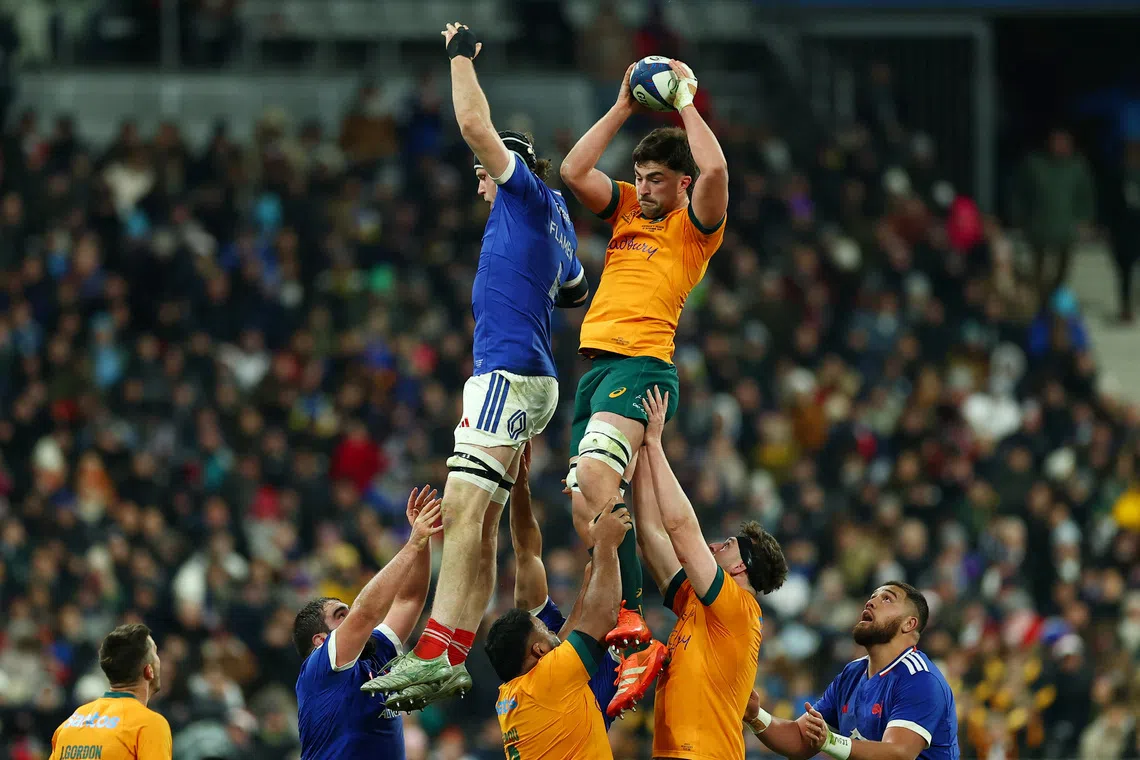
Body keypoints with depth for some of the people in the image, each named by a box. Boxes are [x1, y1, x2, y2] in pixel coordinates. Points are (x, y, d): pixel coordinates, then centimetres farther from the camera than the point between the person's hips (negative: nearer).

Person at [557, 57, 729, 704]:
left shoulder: (696, 223, 3)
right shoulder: (628, 209, 22)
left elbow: (715, 171, -16)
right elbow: (574, 172, 13)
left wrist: (686, 101, -4)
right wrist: (624, 109, 11)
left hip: (642, 365, -9)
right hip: (597, 364, 9)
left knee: (595, 479, -28)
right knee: (586, 505, 2)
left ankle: (632, 627, -34)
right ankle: (623, 632, 4)